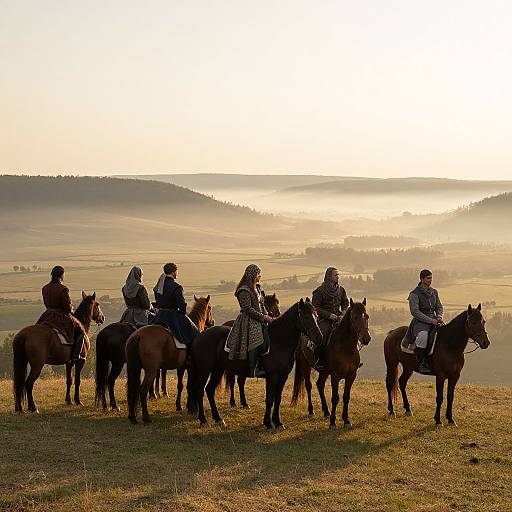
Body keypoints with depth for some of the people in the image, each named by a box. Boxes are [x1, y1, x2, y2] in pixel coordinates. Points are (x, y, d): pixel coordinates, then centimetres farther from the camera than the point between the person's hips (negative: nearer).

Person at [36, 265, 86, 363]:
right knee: (80, 331, 8)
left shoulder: (45, 288, 2)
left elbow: (46, 304, 12)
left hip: (48, 316, 6)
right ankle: (76, 356, -1)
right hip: (62, 317, -6)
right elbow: (68, 307, -17)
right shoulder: (63, 289, -19)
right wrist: (71, 310, 5)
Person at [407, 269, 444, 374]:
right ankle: (422, 363, -30)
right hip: (420, 322, -6)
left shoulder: (434, 292, 15)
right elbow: (415, 312, -13)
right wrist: (431, 320, -18)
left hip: (434, 321, 7)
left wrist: (439, 316, -1)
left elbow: (439, 307, 22)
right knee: (422, 336, -38)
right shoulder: (414, 294, -5)